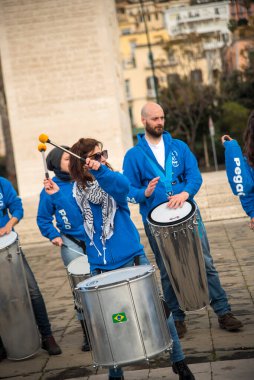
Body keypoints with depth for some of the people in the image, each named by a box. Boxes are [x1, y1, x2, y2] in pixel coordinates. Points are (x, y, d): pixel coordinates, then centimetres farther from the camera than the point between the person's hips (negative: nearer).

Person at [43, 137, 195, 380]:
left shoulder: (112, 180, -3)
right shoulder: (76, 191, 4)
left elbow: (123, 187, -27)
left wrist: (100, 170, -41)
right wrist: (57, 196, -12)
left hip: (131, 259, -2)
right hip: (100, 267, 2)